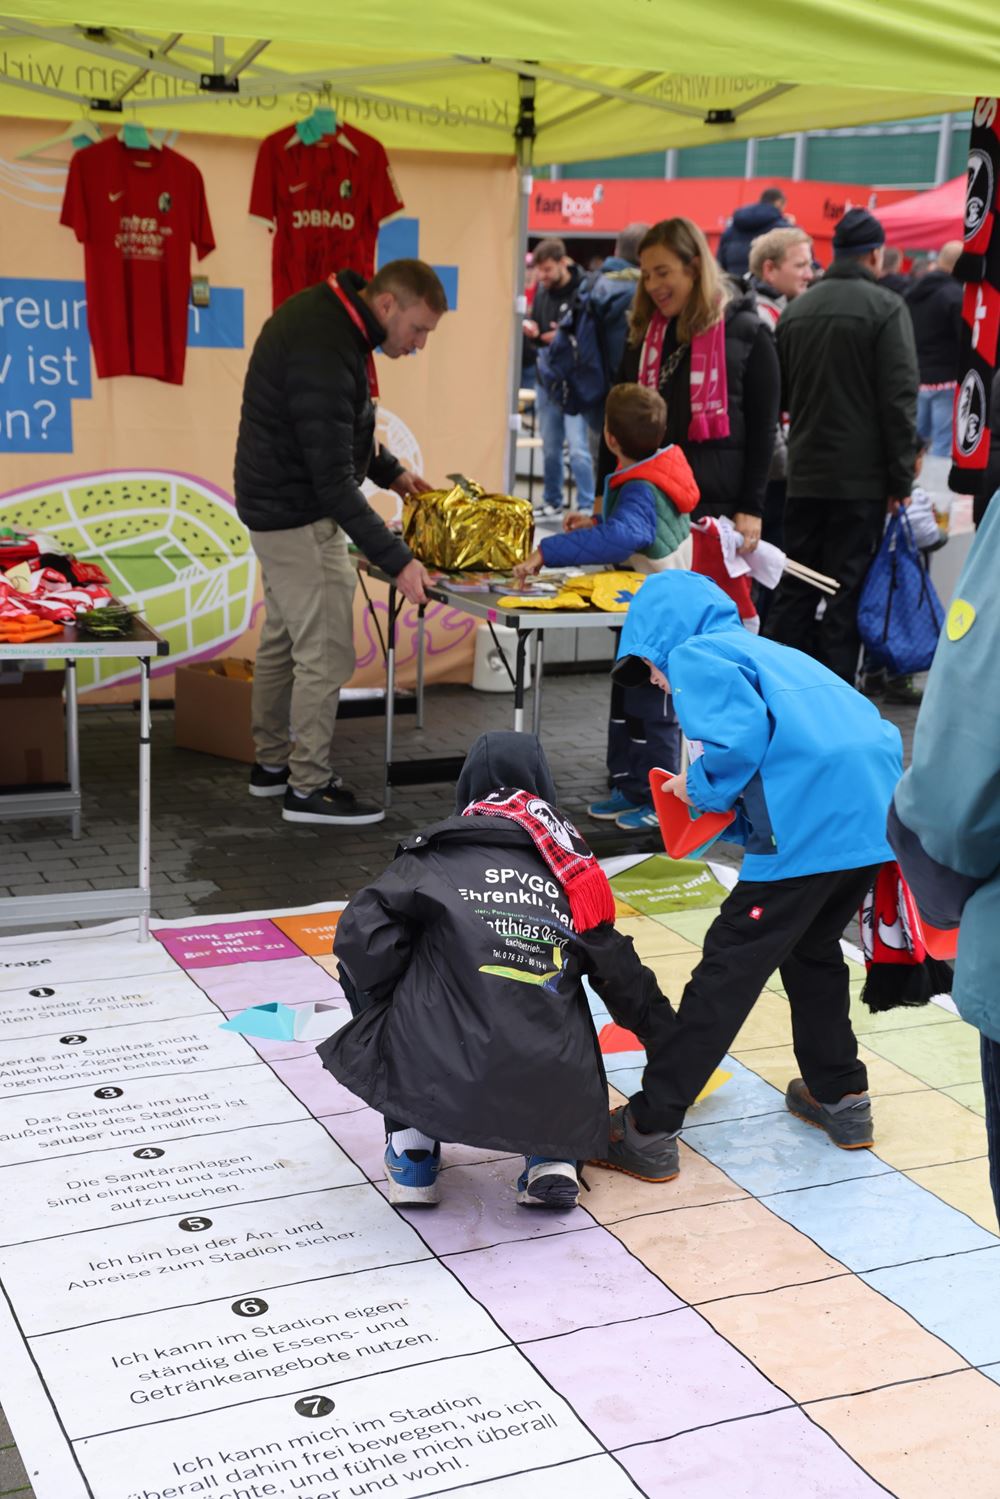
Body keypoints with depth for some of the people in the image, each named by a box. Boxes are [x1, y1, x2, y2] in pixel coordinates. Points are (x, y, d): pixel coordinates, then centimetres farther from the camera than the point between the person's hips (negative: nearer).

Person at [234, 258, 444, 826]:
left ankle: (272, 763, 31)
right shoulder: (324, 353, -29)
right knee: (326, 654, -3)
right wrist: (396, 560, -29)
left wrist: (390, 471, 11)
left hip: (277, 503, 10)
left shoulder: (325, 312, 2)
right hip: (300, 517, -10)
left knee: (282, 639, 18)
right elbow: (333, 480, -30)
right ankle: (309, 788, 7)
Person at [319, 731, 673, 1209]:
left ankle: (412, 1146, 20)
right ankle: (551, 1157, 13)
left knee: (360, 971, 24)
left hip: (441, 1083, -3)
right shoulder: (574, 872, 14)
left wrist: (395, 1001, 16)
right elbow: (620, 973, 23)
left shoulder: (438, 852, 4)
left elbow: (361, 936, -4)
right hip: (553, 1099, 3)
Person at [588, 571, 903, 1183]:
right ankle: (842, 1098, 37)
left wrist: (702, 786, 4)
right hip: (877, 813, 8)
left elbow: (743, 730, -15)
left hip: (812, 826, -8)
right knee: (813, 949, 28)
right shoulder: (771, 652, 30)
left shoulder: (693, 654, 5)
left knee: (729, 968, -3)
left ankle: (649, 1132, 3)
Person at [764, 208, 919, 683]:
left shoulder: (795, 309, 11)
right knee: (847, 591, 0)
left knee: (793, 590, 11)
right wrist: (901, 479, -8)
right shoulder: (885, 307, -9)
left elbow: (780, 394, 16)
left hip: (804, 473, 5)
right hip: (861, 478, -5)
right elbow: (900, 398, -12)